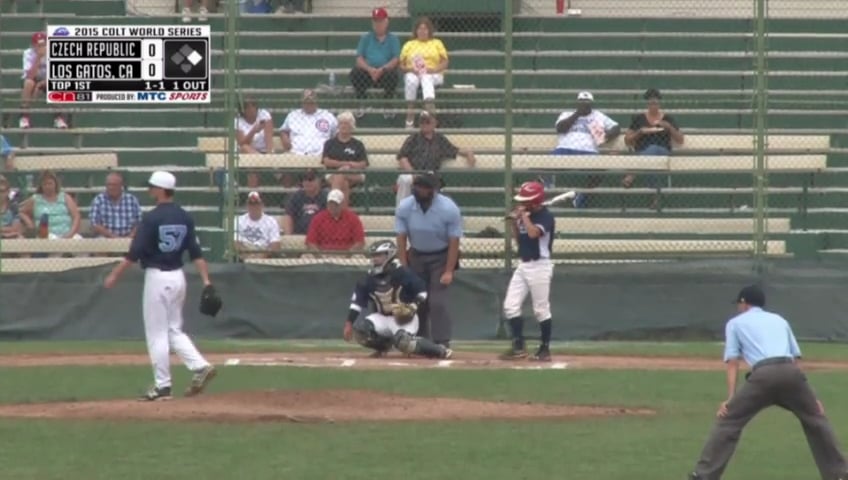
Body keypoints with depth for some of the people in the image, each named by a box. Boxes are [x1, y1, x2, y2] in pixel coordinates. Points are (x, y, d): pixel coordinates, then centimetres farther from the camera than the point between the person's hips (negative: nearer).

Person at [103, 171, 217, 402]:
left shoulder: (152, 218, -14)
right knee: (174, 330, 17)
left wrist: (114, 275, -8)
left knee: (157, 334, 1)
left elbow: (134, 253, -15)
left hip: (157, 277, -7)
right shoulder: (185, 217, 5)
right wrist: (206, 281, 1)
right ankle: (200, 367, 0)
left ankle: (162, 386, 3)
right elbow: (196, 252, 3)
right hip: (178, 277, 7)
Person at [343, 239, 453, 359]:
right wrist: (349, 323, -4)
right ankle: (383, 346, 8)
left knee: (403, 341, -36)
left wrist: (414, 306, -25)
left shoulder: (402, 273, -13)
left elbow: (421, 291, -9)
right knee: (359, 328, -22)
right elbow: (357, 301, 2)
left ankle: (440, 350, -17)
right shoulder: (370, 278, 0)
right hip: (382, 318, 5)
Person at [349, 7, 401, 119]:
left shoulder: (393, 39, 9)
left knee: (392, 75, -36)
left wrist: (382, 69, -22)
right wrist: (370, 69, -19)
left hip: (385, 73, -2)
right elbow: (359, 59, 2)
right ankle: (361, 105, -14)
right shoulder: (365, 38, 13)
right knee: (355, 73, -30)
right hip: (367, 73, 2)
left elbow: (395, 60, -4)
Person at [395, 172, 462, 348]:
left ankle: (442, 344, -10)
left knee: (437, 301, -14)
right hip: (416, 256, 3)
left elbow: (454, 242, -16)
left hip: (441, 257, -3)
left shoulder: (449, 209, -22)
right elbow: (401, 239, -7)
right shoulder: (404, 207, -15)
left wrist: (448, 271, -18)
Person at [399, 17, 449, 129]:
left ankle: (430, 104, -67)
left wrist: (434, 69, -9)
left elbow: (444, 63, 12)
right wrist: (410, 69, -7)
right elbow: (401, 65, 16)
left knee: (426, 78, -39)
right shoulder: (409, 45, 24)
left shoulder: (437, 43, 22)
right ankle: (409, 119, -42)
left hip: (433, 75, -1)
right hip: (413, 73, 1)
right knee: (411, 80, -37)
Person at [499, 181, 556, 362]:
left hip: (540, 266, -8)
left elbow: (533, 233, -30)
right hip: (523, 265, 8)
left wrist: (524, 215, -18)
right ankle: (518, 347, 6)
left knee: (541, 309, -2)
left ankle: (545, 349, 8)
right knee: (510, 306, 1)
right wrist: (515, 222, 3)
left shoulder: (546, 217, -13)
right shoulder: (526, 215, 11)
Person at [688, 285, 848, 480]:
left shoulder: (735, 323, 24)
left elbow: (733, 363, 13)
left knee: (728, 421, 7)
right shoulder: (779, 320, 34)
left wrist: (731, 399, 5)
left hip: (763, 374, -3)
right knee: (815, 420, 21)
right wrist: (810, 397, 26)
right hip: (791, 372, 3)